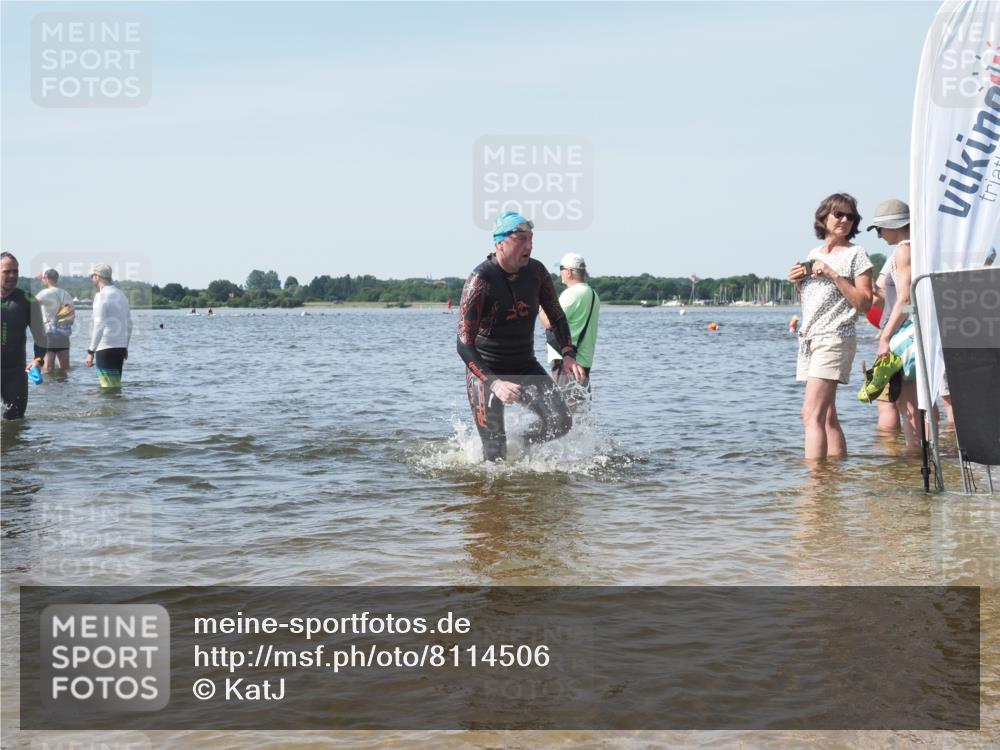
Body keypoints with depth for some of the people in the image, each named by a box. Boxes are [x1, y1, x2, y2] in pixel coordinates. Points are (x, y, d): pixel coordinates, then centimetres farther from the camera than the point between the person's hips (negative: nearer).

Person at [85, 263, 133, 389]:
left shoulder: (101, 296, -11)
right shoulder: (121, 294, 14)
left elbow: (99, 326, -17)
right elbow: (129, 324, 18)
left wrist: (91, 352, -15)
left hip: (105, 348, -8)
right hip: (120, 346, 8)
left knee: (108, 387, -8)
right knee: (116, 385, 13)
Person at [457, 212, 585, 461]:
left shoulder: (536, 272, -6)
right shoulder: (480, 280, -22)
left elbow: (557, 317, 9)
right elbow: (464, 345, -24)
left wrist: (568, 354, -10)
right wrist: (494, 383, -37)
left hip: (525, 366, 5)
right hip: (485, 371, -5)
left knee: (560, 423, -9)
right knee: (496, 454, -7)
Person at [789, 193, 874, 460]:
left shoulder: (855, 255, -2)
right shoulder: (813, 255, 17)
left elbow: (865, 303, -9)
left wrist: (834, 275, -15)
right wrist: (798, 282, 7)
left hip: (834, 339, -7)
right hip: (808, 339, 7)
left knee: (812, 414, -18)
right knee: (827, 416, 8)